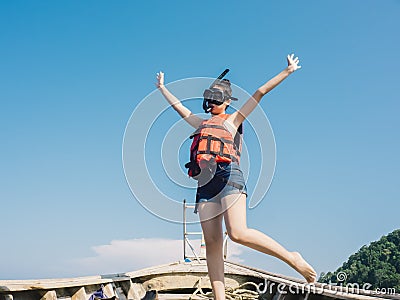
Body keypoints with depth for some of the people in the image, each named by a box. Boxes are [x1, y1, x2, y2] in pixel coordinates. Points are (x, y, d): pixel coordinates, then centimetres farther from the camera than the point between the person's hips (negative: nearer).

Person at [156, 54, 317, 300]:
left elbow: (259, 94, 18)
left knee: (238, 233, -24)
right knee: (212, 242, -7)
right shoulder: (201, 123, 32)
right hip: (205, 183, 5)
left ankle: (292, 258, -12)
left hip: (228, 174, -5)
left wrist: (287, 71, 20)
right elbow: (177, 105, 46)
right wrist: (162, 87, 57)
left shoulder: (232, 120, 19)